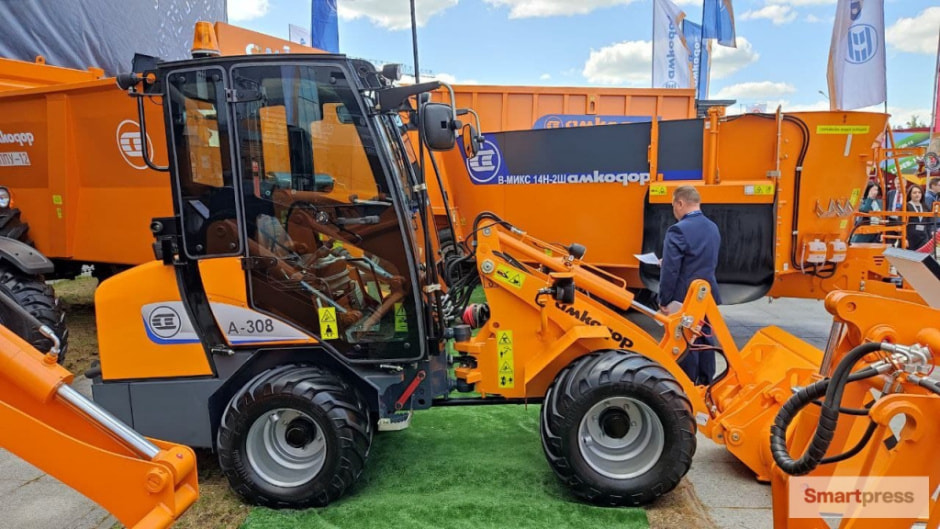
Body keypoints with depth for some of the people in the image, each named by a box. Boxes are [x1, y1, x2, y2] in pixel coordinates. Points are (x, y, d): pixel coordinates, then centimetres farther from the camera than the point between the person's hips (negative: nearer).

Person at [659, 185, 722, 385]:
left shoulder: (678, 230, -19)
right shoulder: (713, 228, 9)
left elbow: (670, 271, -20)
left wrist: (664, 300, -10)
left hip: (685, 298, -8)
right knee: (704, 340, 16)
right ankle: (705, 385, 26)